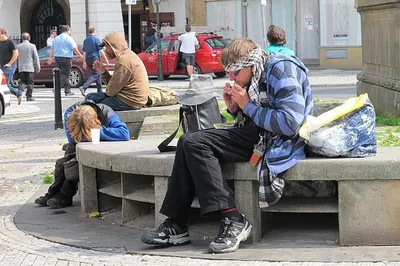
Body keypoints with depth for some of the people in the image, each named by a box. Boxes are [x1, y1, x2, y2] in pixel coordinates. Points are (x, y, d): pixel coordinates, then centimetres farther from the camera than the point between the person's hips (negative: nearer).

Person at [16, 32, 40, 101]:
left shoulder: (18, 46, 3)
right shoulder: (32, 46, -3)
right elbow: (36, 57, -3)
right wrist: (38, 67, 4)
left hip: (21, 68, 2)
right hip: (30, 67, -2)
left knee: (22, 82, 6)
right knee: (30, 83, 5)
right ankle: (29, 96, 5)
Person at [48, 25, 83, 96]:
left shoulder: (56, 38, 15)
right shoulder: (68, 38, -6)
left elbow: (52, 49, 19)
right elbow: (74, 48, -9)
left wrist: (51, 58, 25)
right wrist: (80, 55, 3)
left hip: (57, 58, 7)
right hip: (66, 58, -7)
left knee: (65, 74, 14)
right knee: (65, 75, -6)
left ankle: (67, 91, 17)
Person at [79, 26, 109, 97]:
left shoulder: (86, 40, 11)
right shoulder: (96, 39, -9)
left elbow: (84, 52, 12)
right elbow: (101, 50, -11)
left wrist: (84, 62, 15)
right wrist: (106, 59, -5)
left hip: (88, 59, 8)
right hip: (95, 58, -8)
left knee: (98, 74, 17)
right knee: (95, 75, -10)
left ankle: (100, 90, 19)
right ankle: (84, 87, -26)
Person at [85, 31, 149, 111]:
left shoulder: (125, 60, -17)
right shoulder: (126, 56, 18)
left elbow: (111, 91, -15)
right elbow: (113, 83, 16)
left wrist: (107, 93, 6)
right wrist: (103, 71, 5)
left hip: (129, 102, -10)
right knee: (90, 97, 8)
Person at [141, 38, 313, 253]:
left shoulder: (281, 70, -13)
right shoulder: (254, 79, 13)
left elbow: (289, 124, -24)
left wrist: (248, 106, -15)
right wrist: (235, 109, 0)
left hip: (279, 142, -9)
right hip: (256, 135, 9)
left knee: (195, 144, -17)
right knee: (190, 142, -1)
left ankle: (233, 220, -19)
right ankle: (176, 224, -4)